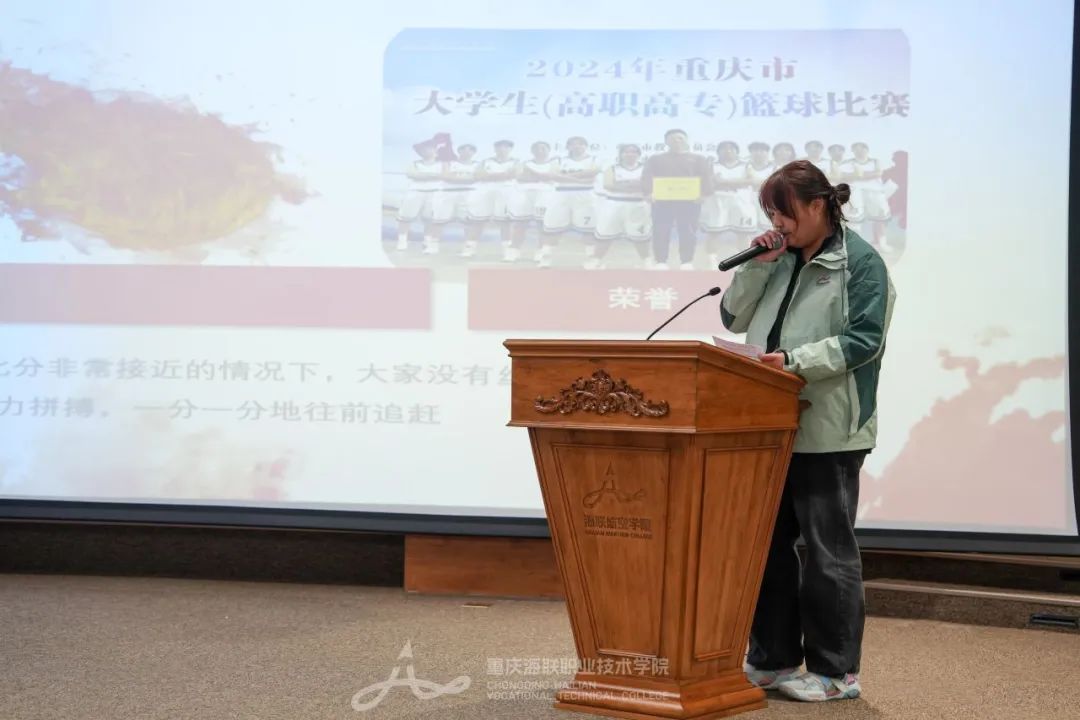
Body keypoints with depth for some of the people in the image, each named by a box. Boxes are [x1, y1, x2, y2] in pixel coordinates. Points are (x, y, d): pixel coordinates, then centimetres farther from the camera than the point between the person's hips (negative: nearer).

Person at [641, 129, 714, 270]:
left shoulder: (700, 160, 15)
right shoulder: (655, 159, 17)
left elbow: (706, 178, 3)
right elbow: (647, 177, 5)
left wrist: (703, 194, -14)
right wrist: (648, 192, -13)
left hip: (689, 200, 0)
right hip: (662, 199, 0)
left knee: (688, 231, -3)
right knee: (661, 232, -4)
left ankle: (686, 262, 1)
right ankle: (660, 262, -2)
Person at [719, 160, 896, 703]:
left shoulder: (860, 262, -6)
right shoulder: (781, 260, 14)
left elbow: (863, 339, -15)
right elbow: (734, 318, 14)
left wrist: (796, 361, -23)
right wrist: (757, 265, 0)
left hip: (827, 429, -7)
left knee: (827, 548, 0)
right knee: (766, 541, 11)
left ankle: (835, 670, 9)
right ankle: (772, 658, 21)